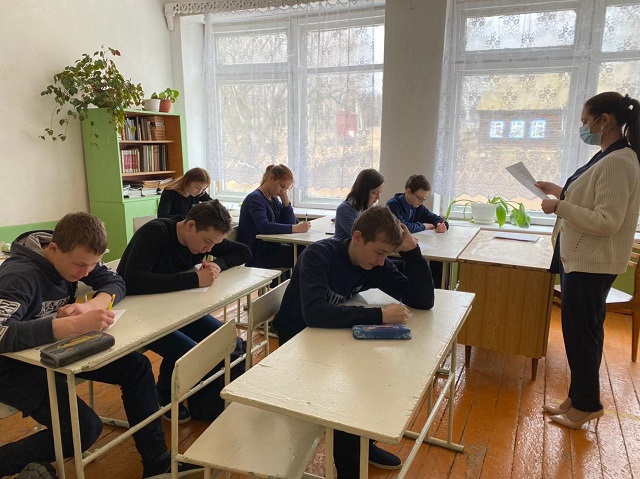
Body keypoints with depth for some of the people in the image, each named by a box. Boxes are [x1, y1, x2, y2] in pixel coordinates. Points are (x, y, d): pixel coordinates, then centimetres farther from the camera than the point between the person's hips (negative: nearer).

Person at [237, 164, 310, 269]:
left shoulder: (274, 199, 13)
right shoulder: (255, 199, -14)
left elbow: (290, 223, 8)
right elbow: (264, 227, -31)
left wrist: (285, 199, -3)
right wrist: (296, 228, -34)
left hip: (271, 248, 8)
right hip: (257, 255, -8)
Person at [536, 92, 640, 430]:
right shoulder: (607, 157, 11)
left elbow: (607, 221, -24)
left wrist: (559, 207, -20)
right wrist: (561, 192, 12)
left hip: (591, 263, -10)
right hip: (580, 258, 10)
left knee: (580, 332, 3)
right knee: (581, 330, 17)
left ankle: (586, 405, 21)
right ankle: (579, 398, 31)